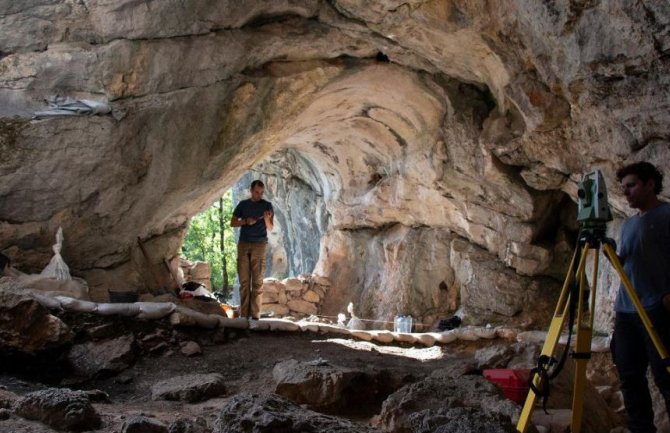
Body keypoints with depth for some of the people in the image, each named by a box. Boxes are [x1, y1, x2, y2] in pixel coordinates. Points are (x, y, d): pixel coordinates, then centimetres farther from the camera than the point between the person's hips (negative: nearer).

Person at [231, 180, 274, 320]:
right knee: (244, 280, -1)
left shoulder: (267, 205, 6)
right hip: (243, 244, 2)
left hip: (259, 245, -2)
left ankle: (255, 314, -6)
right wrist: (246, 221, -8)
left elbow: (270, 228, 2)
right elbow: (232, 223, 10)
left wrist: (267, 220, -19)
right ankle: (244, 314, 0)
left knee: (257, 281, -5)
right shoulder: (243, 204, 11)